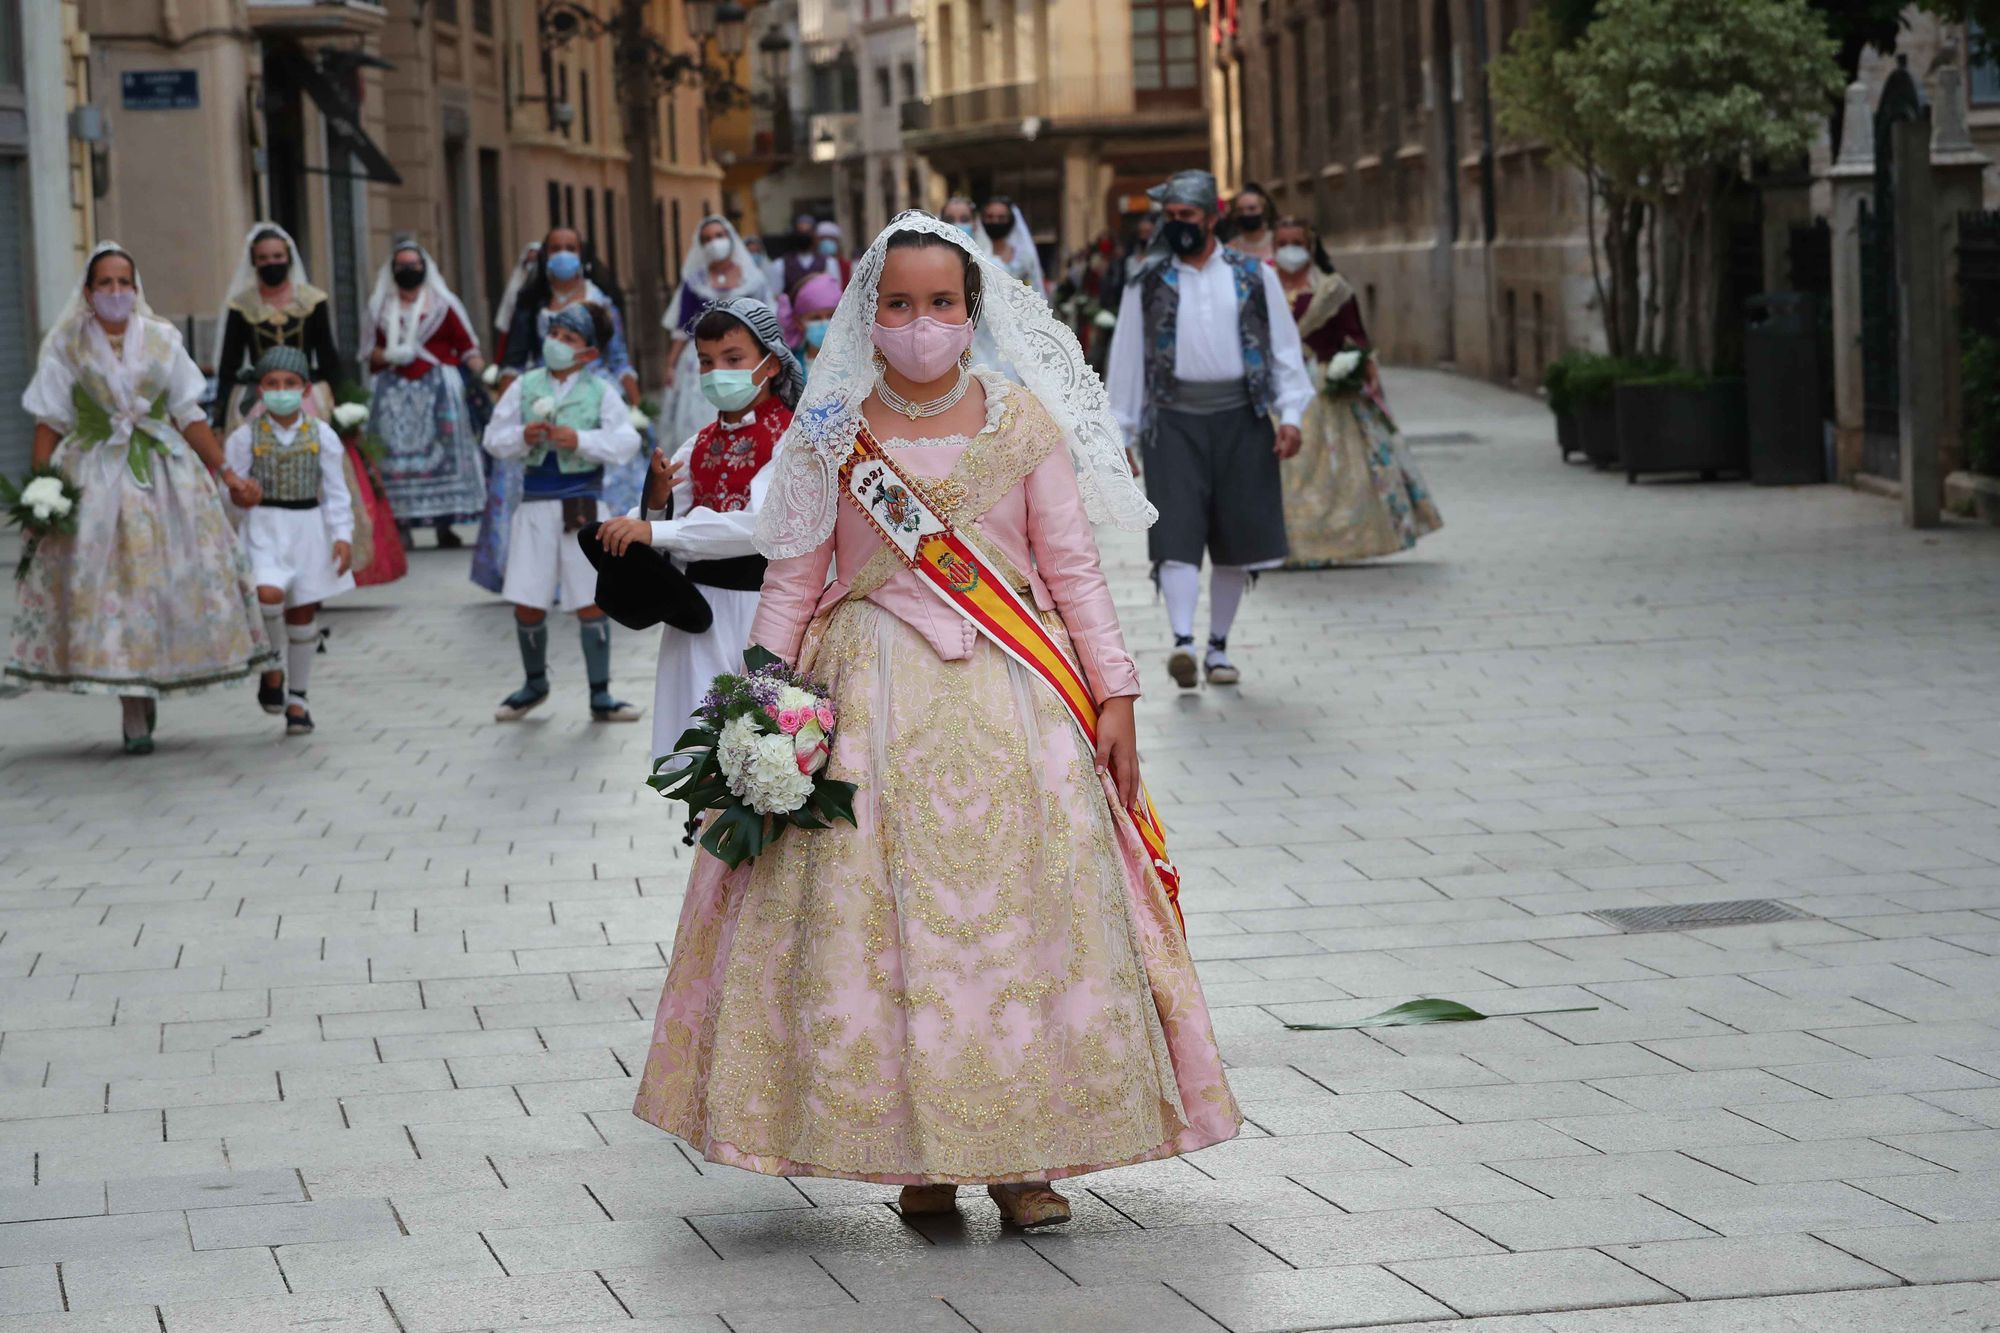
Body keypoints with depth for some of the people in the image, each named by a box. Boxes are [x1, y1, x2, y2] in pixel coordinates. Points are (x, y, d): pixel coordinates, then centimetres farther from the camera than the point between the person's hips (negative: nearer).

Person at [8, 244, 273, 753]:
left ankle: (148, 689, 14)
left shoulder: (161, 342, 8)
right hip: (96, 479, -2)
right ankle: (134, 714, -3)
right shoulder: (67, 347, 3)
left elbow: (190, 417, 10)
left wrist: (226, 472, 6)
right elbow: (50, 425, 0)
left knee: (175, 575, -3)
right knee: (110, 583, -6)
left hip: (165, 476, 2)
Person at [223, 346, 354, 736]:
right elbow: (230, 488, 3)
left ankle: (296, 699, 19)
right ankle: (272, 670, 0)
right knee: (269, 595, -25)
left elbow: (335, 492, 3)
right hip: (264, 528, -2)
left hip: (308, 527, 2)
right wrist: (240, 495, -20)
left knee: (303, 613, 7)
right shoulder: (246, 436, -2)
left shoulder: (321, 435, 1)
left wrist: (343, 535, -5)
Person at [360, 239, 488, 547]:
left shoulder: (443, 305, 7)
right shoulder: (380, 308, 12)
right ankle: (400, 525, -7)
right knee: (396, 451, -7)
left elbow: (466, 346, 4)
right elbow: (371, 353, 11)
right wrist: (389, 355, -9)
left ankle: (444, 525, -5)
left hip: (438, 386, -1)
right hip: (394, 392, 1)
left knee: (441, 450, -7)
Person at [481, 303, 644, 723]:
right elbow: (494, 438, 5)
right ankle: (535, 684, 27)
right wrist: (522, 437, -14)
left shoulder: (600, 391, -1)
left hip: (584, 505, -2)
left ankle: (600, 695, 10)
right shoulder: (525, 387, 5)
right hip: (535, 502, 2)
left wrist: (581, 440, -20)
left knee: (591, 602, 1)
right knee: (527, 605, 4)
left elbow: (627, 440, -9)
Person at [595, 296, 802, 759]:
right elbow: (672, 530, 12)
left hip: (760, 604, -6)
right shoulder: (699, 446, 13)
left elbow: (761, 525, -22)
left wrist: (655, 531, -25)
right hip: (700, 604, 6)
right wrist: (656, 503, -12)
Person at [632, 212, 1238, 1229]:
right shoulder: (833, 433, 4)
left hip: (1012, 691, 1)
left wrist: (1114, 695, 1)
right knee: (881, 911, -4)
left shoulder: (1023, 419, 6)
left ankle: (1020, 1152, 4)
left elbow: (1073, 566, 7)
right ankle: (921, 1154, 5)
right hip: (874, 694, 0)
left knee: (1024, 900, -3)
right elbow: (792, 582, 6)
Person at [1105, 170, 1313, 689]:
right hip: (1174, 418, -1)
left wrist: (1289, 415, -1)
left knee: (1236, 539, 5)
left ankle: (1218, 647, 17)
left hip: (1240, 417, 1)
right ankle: (1182, 641, -25)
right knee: (1177, 533, -15)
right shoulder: (1148, 284, 6)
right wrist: (1122, 434, 7)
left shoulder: (1254, 275, 7)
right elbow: (1127, 358, 10)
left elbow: (1284, 347, 8)